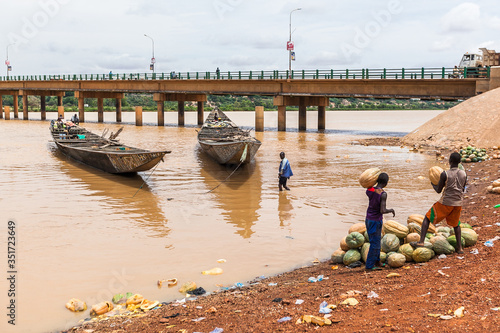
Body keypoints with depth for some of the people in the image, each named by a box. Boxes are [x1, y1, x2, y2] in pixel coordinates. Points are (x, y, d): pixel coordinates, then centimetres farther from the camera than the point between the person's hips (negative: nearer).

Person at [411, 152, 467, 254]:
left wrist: (433, 184, 13)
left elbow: (438, 190, -6)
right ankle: (459, 247, 21)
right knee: (456, 224, 26)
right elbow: (463, 190, 11)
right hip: (458, 203, 4)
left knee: (427, 218, 8)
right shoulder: (464, 174, -1)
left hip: (446, 203, -4)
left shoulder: (445, 174, -14)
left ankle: (421, 242, -2)